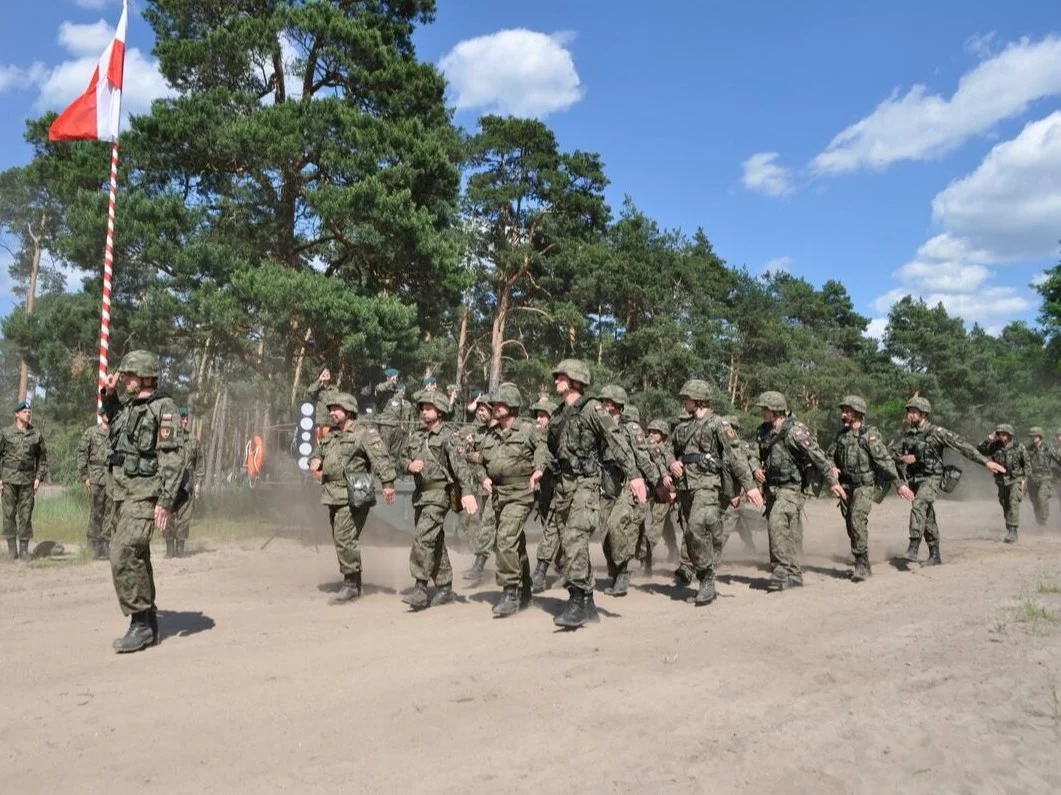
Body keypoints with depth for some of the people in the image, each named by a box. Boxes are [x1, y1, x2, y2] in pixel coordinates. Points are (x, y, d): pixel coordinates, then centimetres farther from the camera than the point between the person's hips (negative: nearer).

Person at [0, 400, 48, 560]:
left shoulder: (36, 434, 8)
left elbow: (43, 458, 11)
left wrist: (39, 477, 2)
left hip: (28, 480, 1)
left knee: (26, 514, 1)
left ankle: (24, 548, 6)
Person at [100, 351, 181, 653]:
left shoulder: (163, 407, -11)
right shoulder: (127, 406, 13)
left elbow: (171, 457, -17)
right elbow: (112, 422, 38)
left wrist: (166, 502, -23)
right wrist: (108, 395, 19)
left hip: (145, 494, -9)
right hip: (123, 492, 9)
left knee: (123, 555, -17)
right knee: (136, 557, 13)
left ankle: (141, 623, -6)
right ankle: (148, 623, 24)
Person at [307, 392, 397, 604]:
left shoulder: (364, 433, -8)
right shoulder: (330, 436, 18)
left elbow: (381, 457, -17)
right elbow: (317, 451, 32)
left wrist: (388, 482, -26)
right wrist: (315, 460, 7)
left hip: (353, 497, -9)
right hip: (333, 496, 9)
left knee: (345, 539, -12)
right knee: (341, 540, 12)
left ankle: (351, 584, -2)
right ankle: (354, 585, 23)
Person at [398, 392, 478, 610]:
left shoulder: (447, 436, -8)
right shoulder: (415, 436, 13)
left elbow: (460, 465, -18)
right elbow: (401, 460, 18)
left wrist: (467, 492, -30)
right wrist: (409, 465, -6)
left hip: (439, 493, -7)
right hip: (420, 494, 7)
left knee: (423, 537, -17)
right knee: (435, 542, 12)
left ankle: (420, 588, -15)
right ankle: (445, 588, 21)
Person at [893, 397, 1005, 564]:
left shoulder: (937, 432, -8)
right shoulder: (908, 434, 8)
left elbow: (963, 446, -11)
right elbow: (895, 455, 15)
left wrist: (986, 462, -15)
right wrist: (902, 458, -9)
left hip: (931, 479, -6)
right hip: (914, 480, 6)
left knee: (918, 505, -31)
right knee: (928, 518, 13)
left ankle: (913, 547, -35)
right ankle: (935, 555, 24)